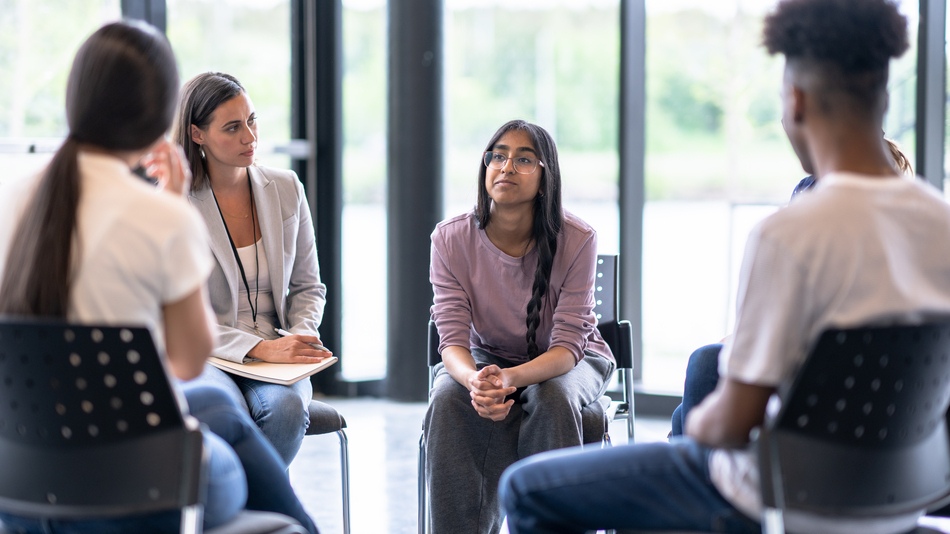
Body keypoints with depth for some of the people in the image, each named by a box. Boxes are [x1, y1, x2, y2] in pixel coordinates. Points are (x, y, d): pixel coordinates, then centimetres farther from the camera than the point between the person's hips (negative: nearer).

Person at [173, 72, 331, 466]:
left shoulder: (286, 189, 9)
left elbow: (308, 286, 16)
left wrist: (301, 337, -6)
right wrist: (259, 348, -20)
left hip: (276, 357, 3)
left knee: (287, 407, -32)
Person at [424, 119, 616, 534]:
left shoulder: (577, 240, -20)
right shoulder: (451, 238, -14)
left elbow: (567, 345, -23)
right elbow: (453, 340, -17)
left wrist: (509, 378, -44)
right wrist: (475, 381, -42)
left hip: (567, 360, -1)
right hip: (485, 358, 2)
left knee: (553, 399, -35)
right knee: (447, 400, -30)